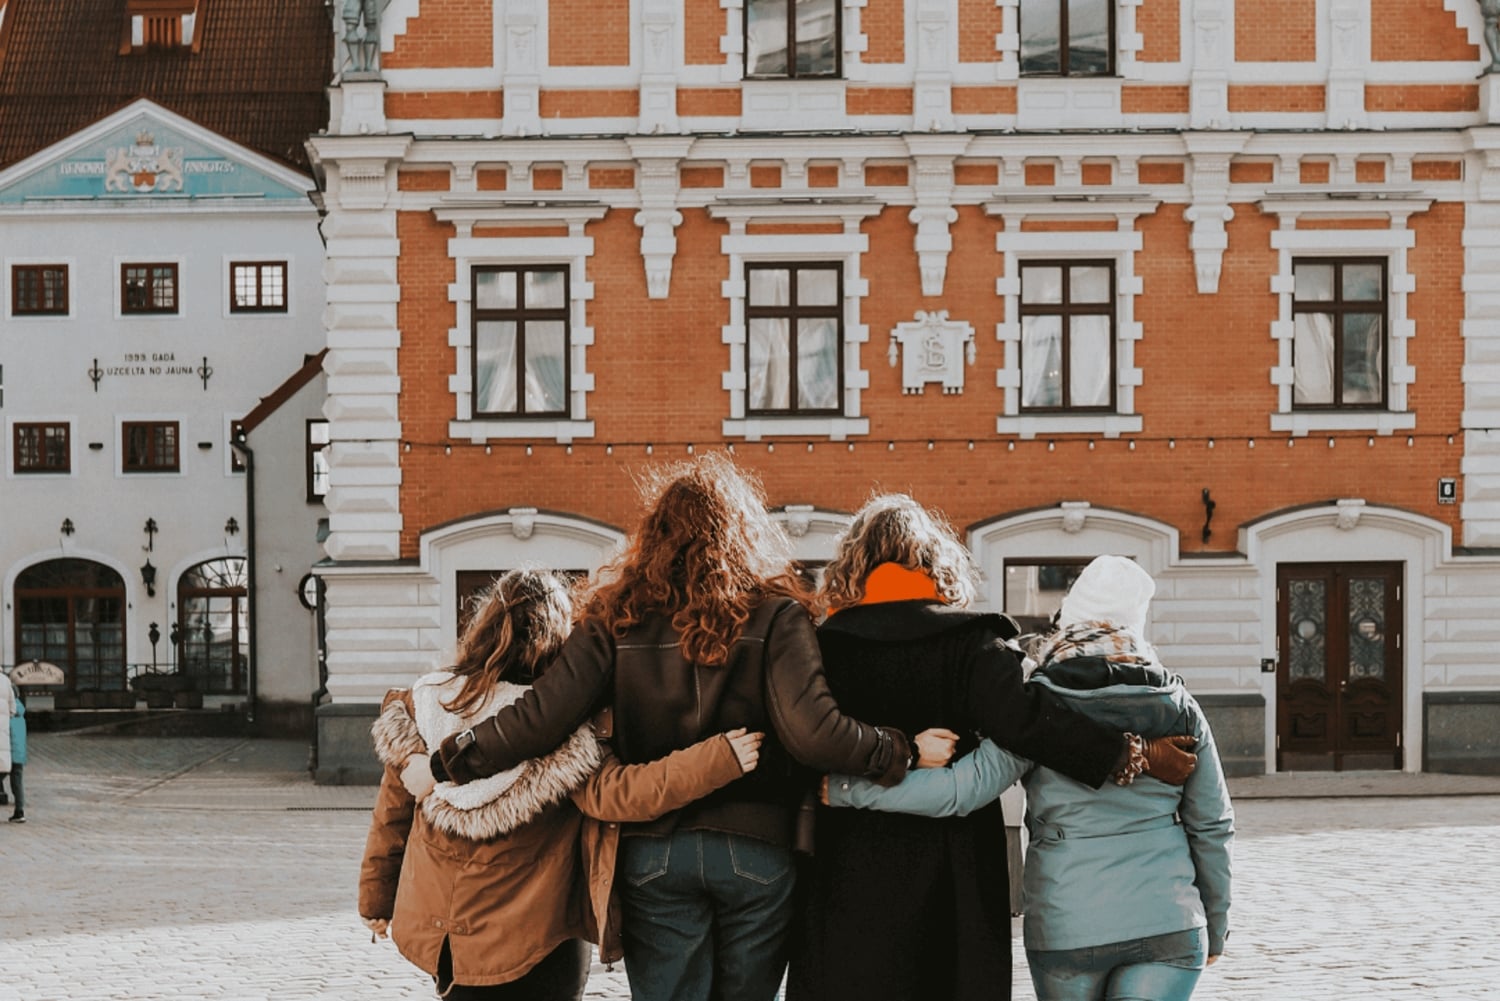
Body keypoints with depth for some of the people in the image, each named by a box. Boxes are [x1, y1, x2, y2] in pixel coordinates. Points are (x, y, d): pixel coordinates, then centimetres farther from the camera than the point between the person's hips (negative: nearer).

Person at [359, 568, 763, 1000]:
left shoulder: (423, 705, -4)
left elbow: (390, 818, 4)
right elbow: (614, 793, -30)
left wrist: (376, 901, 17)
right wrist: (717, 759, -32)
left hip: (438, 931, 5)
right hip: (528, 945, -4)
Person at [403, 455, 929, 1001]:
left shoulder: (619, 617, -1)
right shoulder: (775, 614, -5)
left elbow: (542, 716, -8)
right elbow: (812, 731, -17)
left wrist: (443, 765, 0)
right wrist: (905, 753, -7)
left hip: (654, 853, 1)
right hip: (756, 853, -1)